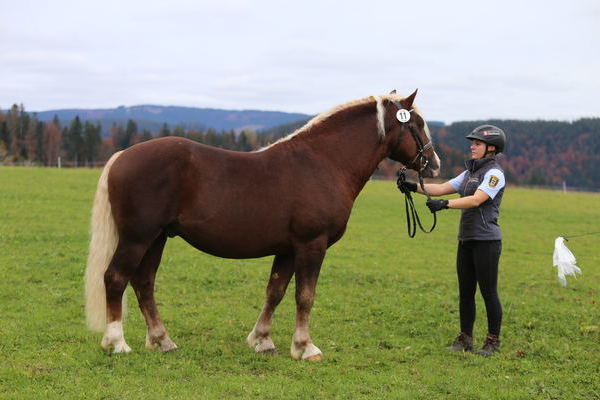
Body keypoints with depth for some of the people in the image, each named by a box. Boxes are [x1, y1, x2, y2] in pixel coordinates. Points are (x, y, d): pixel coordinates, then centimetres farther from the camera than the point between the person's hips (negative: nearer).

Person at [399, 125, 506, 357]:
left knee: (488, 292, -2)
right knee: (465, 292, 10)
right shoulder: (470, 172, 16)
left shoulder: (494, 173, -10)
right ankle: (465, 339, 17)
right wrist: (414, 187, -1)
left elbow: (476, 200, -23)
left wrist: (445, 204, -31)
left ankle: (493, 341, 7)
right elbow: (441, 188, 12)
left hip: (486, 240, -8)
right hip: (466, 240, 8)